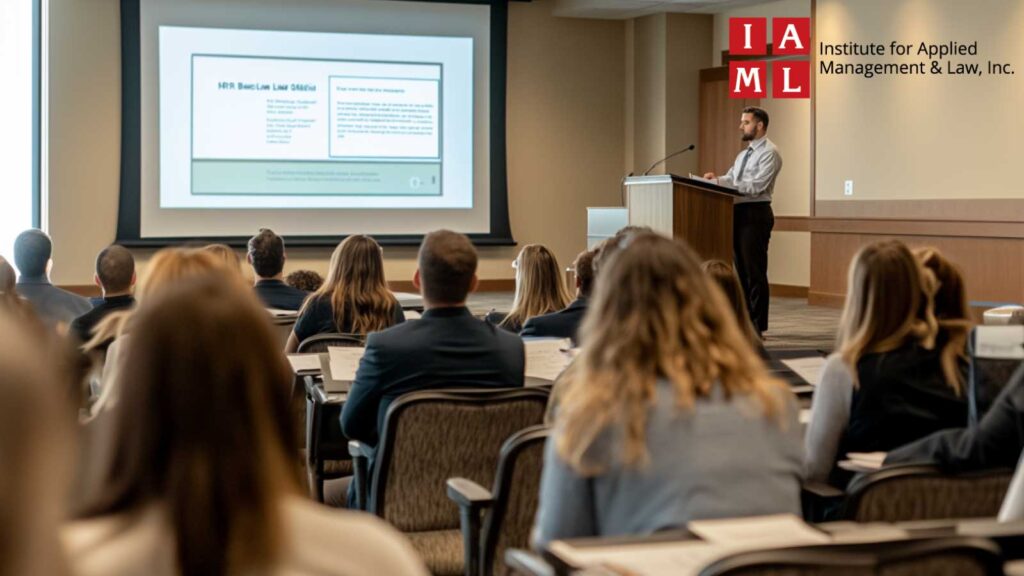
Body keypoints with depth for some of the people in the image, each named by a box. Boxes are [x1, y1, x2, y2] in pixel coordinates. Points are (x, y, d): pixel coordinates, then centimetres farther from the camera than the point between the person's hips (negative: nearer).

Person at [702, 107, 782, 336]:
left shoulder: (769, 153, -9)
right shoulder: (743, 155, 21)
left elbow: (756, 185, -19)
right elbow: (731, 179, 16)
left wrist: (721, 182, -22)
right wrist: (716, 179, -7)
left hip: (756, 214, -9)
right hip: (739, 212, 9)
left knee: (755, 271, -6)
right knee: (742, 269, 12)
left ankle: (757, 325, -1)